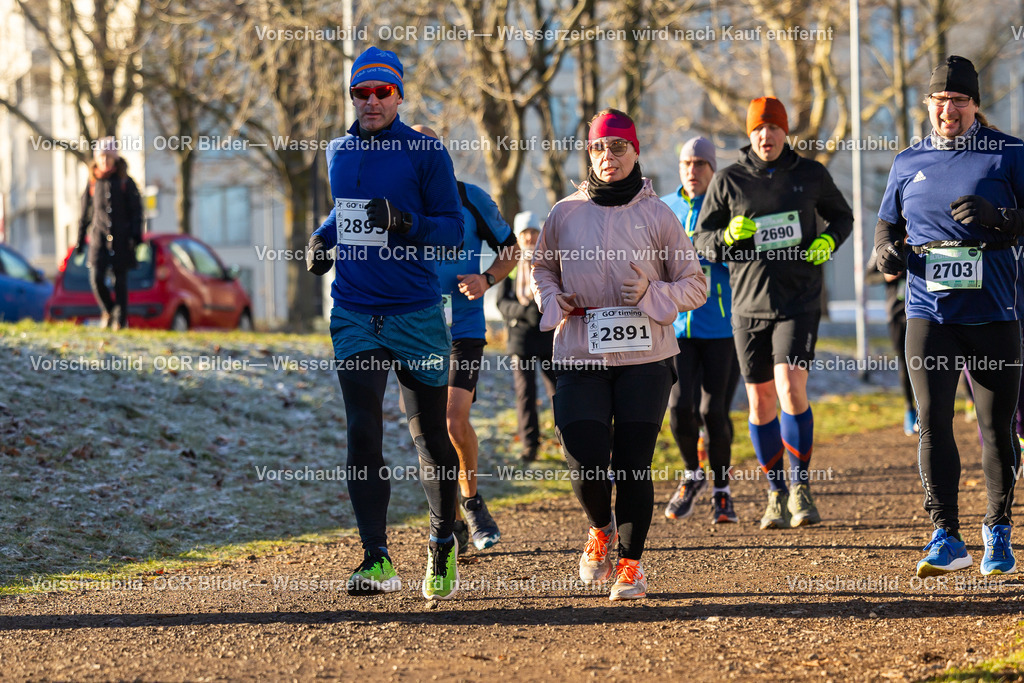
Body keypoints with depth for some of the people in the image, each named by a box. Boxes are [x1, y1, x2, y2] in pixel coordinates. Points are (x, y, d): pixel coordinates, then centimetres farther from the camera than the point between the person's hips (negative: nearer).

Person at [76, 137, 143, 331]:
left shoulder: (125, 182, 4)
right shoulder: (93, 183, 10)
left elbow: (136, 211, 3)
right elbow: (85, 214, 16)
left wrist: (136, 236, -8)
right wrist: (80, 240, 14)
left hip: (121, 238, -1)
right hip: (98, 236, 1)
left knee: (120, 280, 0)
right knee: (96, 277, -11)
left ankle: (120, 319, 8)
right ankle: (107, 310, 12)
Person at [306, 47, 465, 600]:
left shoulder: (426, 154, -5)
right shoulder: (338, 153, 10)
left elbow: (453, 228, -6)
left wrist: (405, 222, -23)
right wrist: (321, 237, 9)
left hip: (417, 315, -3)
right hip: (354, 316, 3)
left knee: (431, 436, 6)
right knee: (362, 435, -9)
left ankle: (443, 546, 26)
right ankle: (376, 560, -11)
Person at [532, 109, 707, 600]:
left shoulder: (658, 216, 1)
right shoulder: (565, 214, 5)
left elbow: (695, 287, 5)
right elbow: (542, 266, 22)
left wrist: (652, 295, -12)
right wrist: (552, 301, 2)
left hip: (644, 358, -1)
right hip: (580, 357, 1)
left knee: (633, 464, -4)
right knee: (585, 463, -8)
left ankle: (631, 562, 12)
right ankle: (601, 531, 24)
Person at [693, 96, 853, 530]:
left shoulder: (811, 175, 2)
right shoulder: (728, 181, 1)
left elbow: (842, 216, 18)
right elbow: (701, 239, 7)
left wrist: (829, 240, -3)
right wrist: (727, 236, -15)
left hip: (799, 302, -2)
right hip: (749, 304, 2)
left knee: (791, 388, -18)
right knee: (760, 402, 7)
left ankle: (801, 487, -5)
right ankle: (776, 494, 22)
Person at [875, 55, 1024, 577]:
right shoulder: (908, 163, 11)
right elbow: (888, 223, 21)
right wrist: (888, 250, -1)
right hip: (929, 313, 2)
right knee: (932, 422, -8)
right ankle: (946, 539, -8)